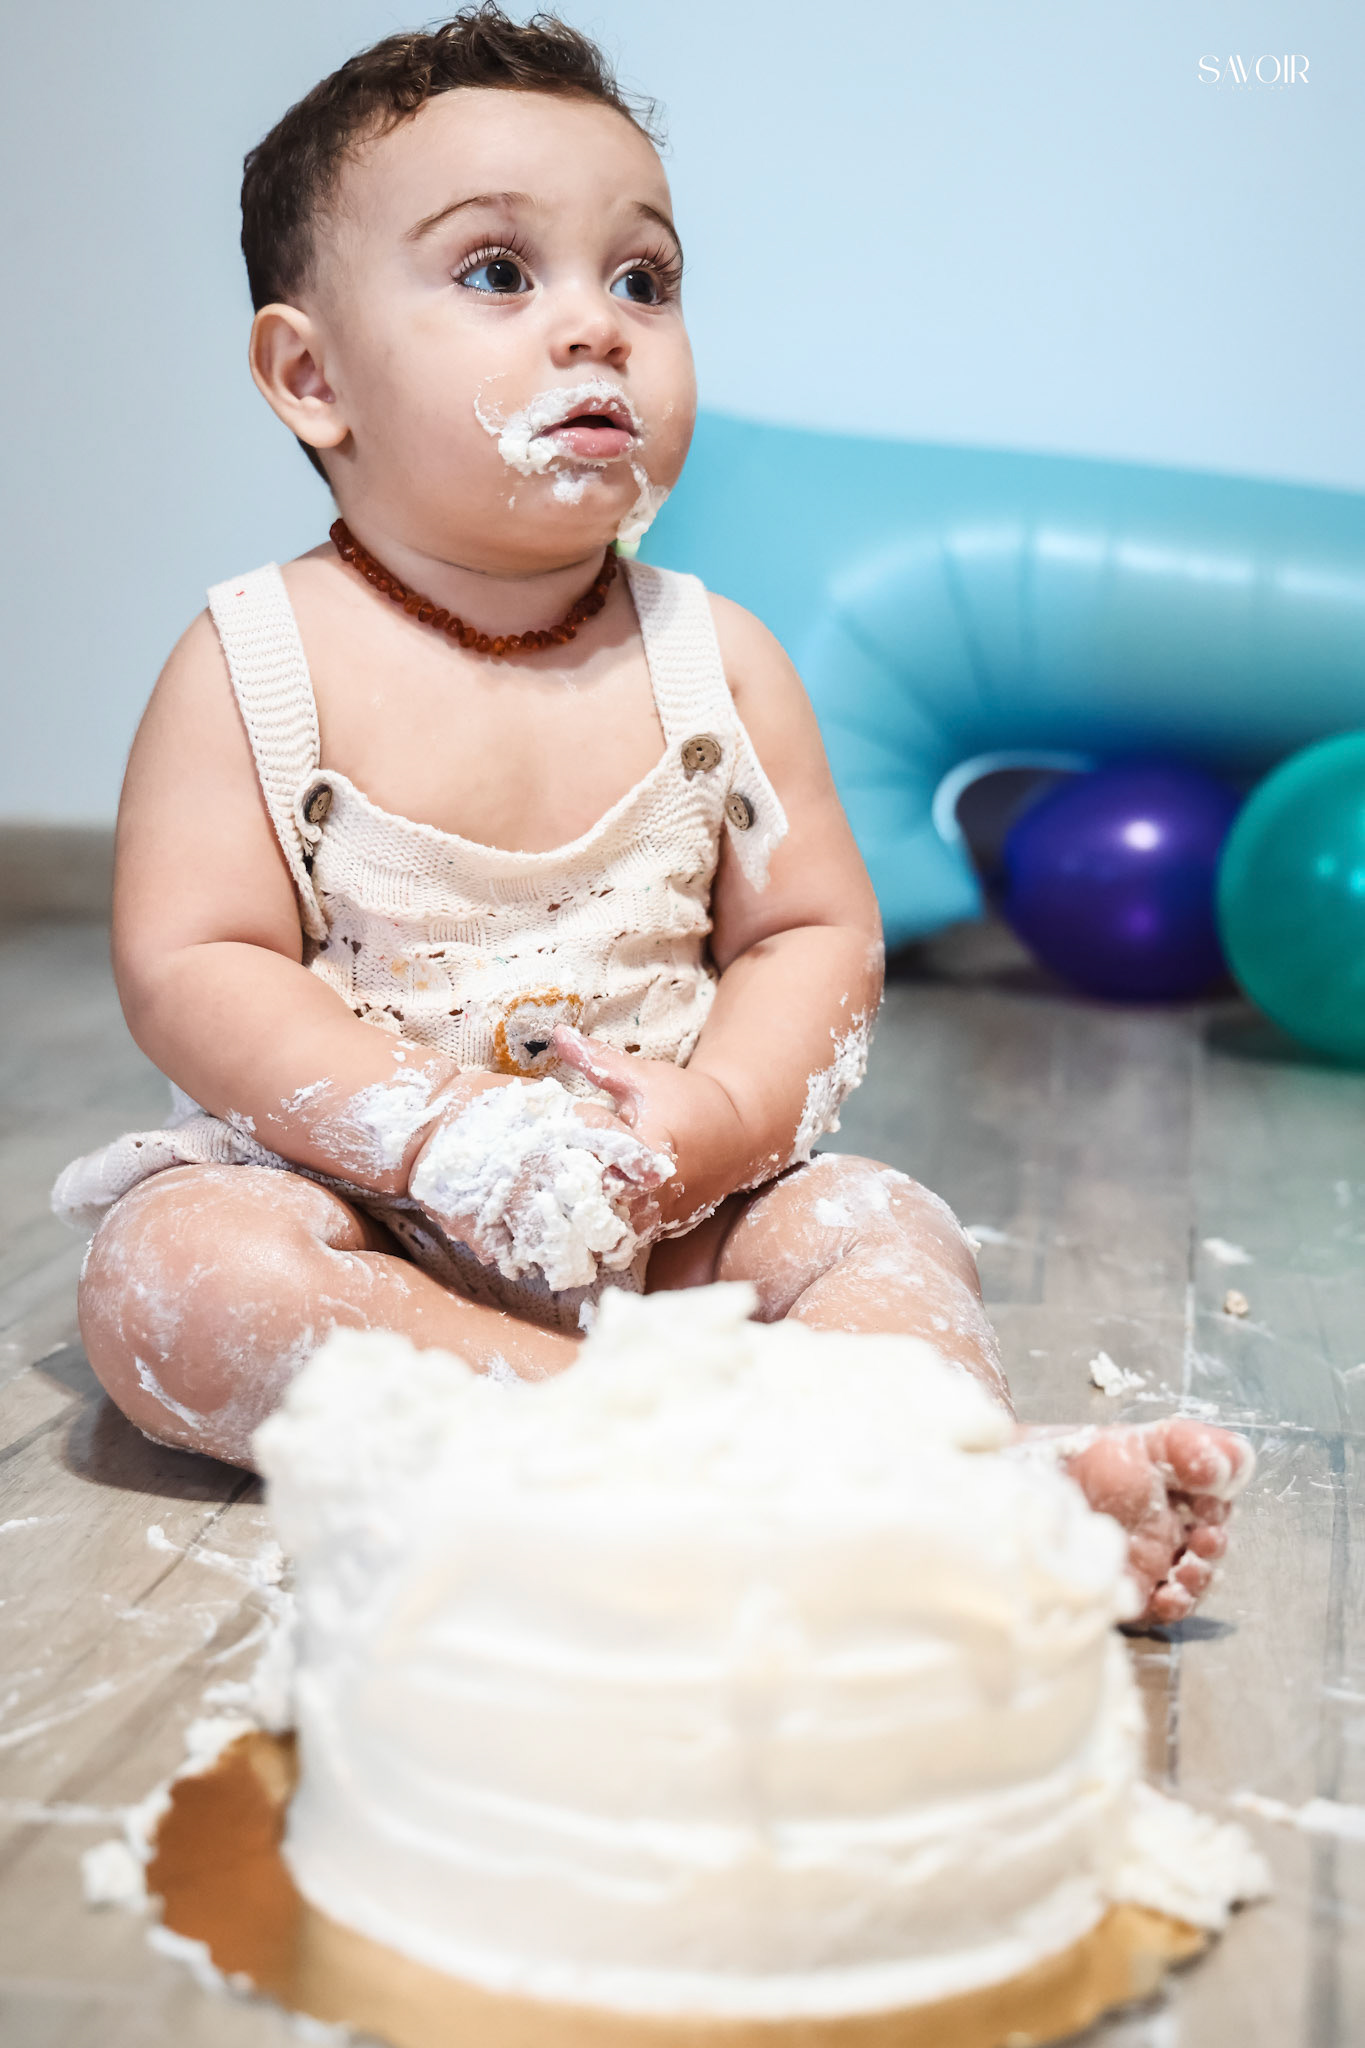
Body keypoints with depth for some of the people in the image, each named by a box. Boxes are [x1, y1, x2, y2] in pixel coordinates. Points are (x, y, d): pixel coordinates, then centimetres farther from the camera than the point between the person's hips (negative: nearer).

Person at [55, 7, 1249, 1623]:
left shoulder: (715, 659, 1)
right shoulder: (257, 662, -7)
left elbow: (815, 931, 3)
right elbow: (187, 968, -12)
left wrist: (729, 1109, -18)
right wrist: (443, 1133, -24)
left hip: (667, 1212, 3)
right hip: (362, 1202, -2)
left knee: (885, 1232, -18)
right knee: (164, 1272, -29)